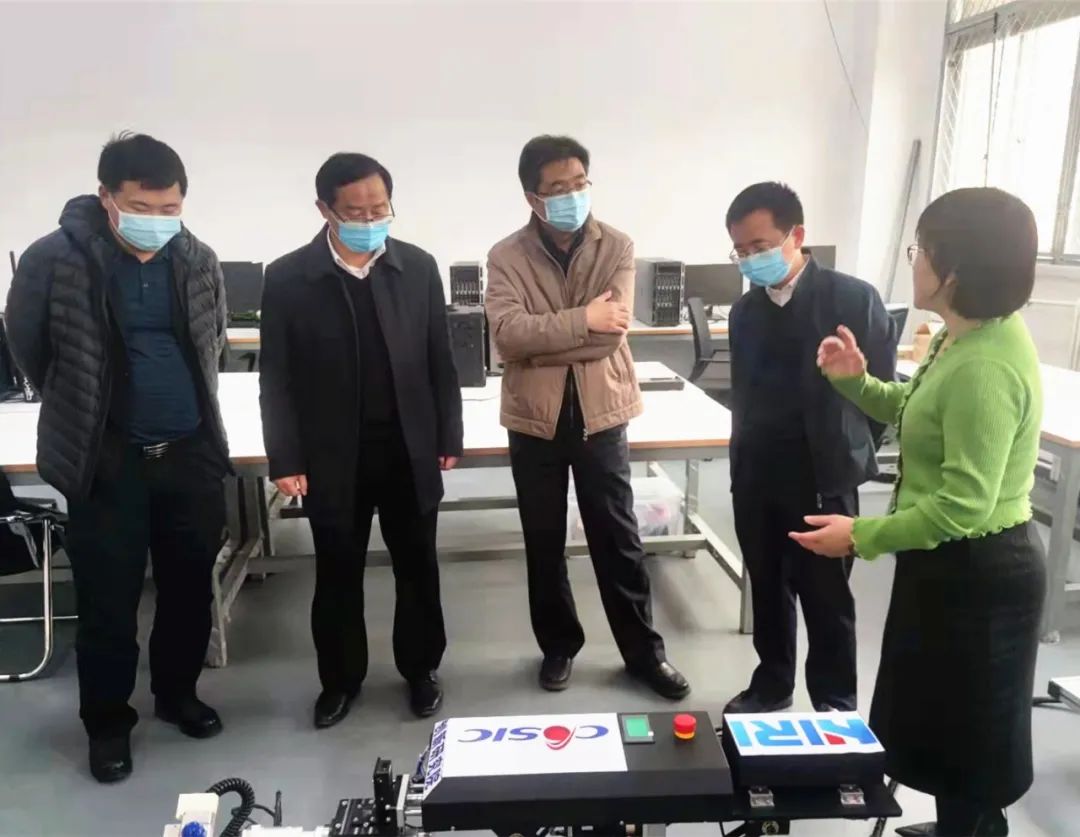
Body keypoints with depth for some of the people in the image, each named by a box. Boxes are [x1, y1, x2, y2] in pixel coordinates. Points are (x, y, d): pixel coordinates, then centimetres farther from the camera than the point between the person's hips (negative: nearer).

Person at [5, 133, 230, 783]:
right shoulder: (54, 260, -11)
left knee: (190, 590, 15)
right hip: (106, 461, -3)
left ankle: (178, 694, 38)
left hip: (192, 454, 3)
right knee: (108, 603, 8)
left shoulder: (198, 260, -1)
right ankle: (108, 722, 30)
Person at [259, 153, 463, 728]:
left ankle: (420, 669, 35)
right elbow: (276, 378, -4)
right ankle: (340, 679, 34)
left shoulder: (418, 267, -1)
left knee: (417, 569, 14)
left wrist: (449, 438, 4)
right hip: (332, 458, -1)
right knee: (337, 575, 13)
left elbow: (440, 361, 3)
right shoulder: (288, 278, -6)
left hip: (409, 452, 2)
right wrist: (284, 460, -7)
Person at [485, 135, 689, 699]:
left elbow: (611, 332, -15)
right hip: (535, 418, 1)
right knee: (544, 543, 13)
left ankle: (644, 651, 26)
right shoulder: (506, 257, -4)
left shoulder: (616, 248, -2)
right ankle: (558, 645, 33)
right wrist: (582, 320, -21)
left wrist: (542, 340, -16)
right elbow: (508, 333, -20)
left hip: (600, 413, 0)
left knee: (617, 538, 9)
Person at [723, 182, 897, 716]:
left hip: (823, 479, -4)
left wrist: (846, 454, 0)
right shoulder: (745, 311, 6)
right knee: (767, 589, 16)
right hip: (757, 478, 5)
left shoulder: (854, 299, -10)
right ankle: (772, 684, 34)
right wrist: (743, 464, 12)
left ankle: (835, 702, 27)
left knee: (826, 597, 8)